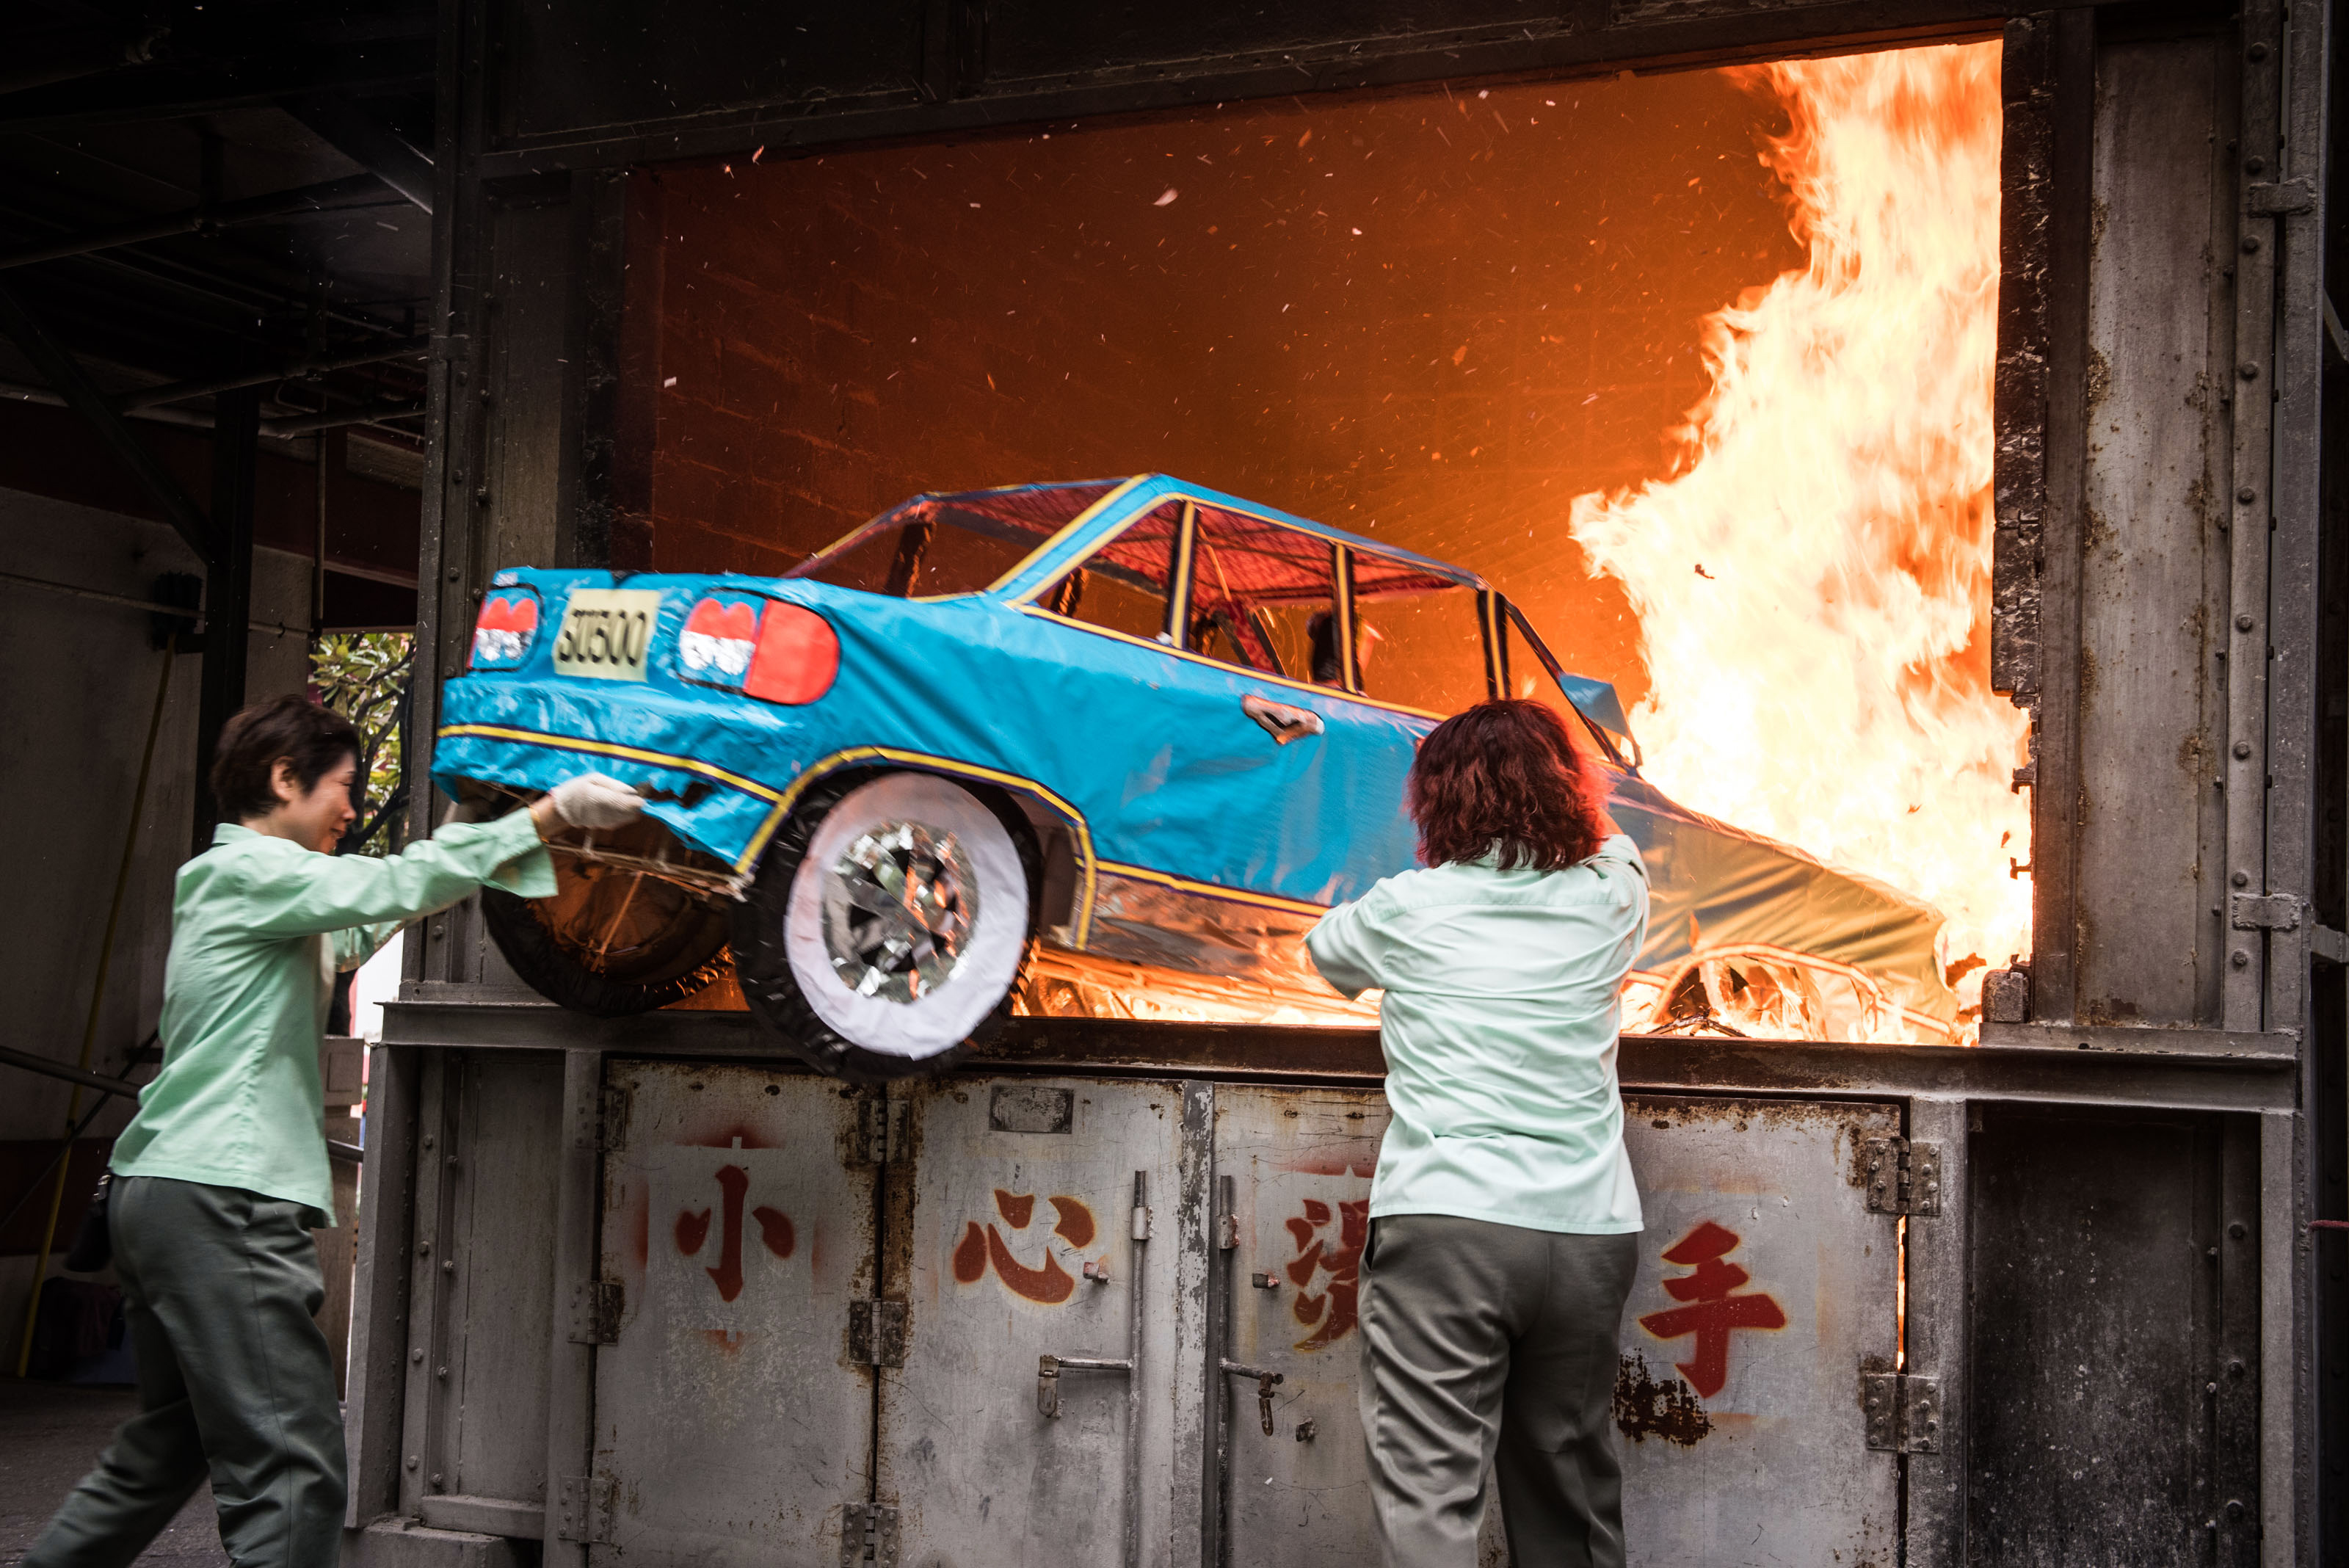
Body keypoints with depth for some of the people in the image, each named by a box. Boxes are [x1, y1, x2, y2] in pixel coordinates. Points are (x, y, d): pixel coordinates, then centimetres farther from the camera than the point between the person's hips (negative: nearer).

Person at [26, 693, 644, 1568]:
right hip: (222, 1198, -11)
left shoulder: (254, 889, 22)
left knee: (168, 1448, 21)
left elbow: (353, 937, 32)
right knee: (292, 1470, -14)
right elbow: (397, 885, -19)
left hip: (164, 1193, 11)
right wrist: (549, 815, -18)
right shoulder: (247, 869, -7)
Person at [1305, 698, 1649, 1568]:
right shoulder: (1611, 899, 8)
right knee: (1570, 1495, 14)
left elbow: (1327, 950, 23)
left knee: (1428, 1496, -8)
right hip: (1588, 1233, 4)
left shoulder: (1407, 908, 2)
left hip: (1446, 1224, -4)